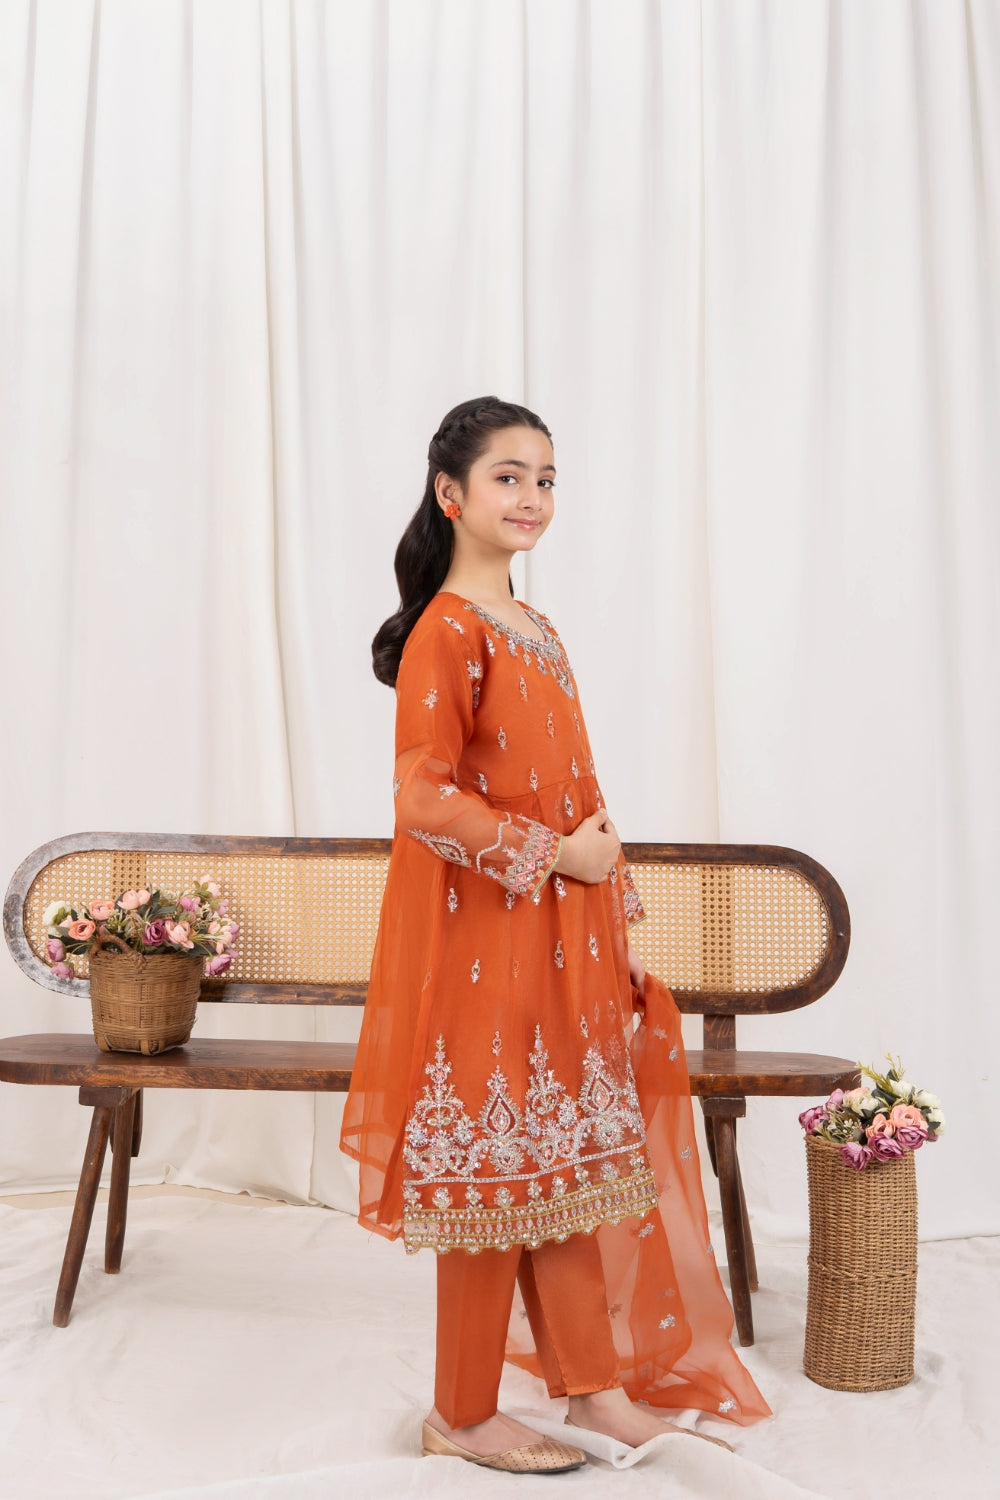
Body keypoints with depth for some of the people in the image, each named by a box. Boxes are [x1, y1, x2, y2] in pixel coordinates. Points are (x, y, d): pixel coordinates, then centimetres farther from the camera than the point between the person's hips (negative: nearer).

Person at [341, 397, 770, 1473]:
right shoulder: (447, 633, -13)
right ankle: (462, 1417, 23)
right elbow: (423, 800, -20)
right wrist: (558, 853, -16)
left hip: (562, 933, 8)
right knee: (496, 1170, 4)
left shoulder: (534, 630, 14)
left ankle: (594, 1379, 33)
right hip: (484, 937, -8)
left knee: (563, 1152, 17)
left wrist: (616, 923, 15)